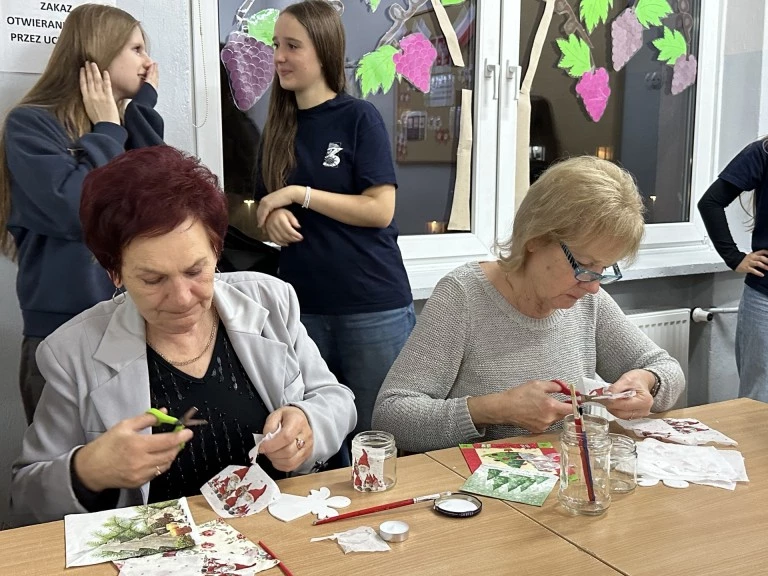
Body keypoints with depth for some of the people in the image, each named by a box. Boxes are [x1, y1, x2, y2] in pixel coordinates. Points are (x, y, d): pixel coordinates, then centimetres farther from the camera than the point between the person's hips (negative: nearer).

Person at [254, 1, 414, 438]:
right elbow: (267, 207, 17)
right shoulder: (280, 128, 10)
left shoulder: (360, 117, -5)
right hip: (303, 306, 5)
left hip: (373, 306, -4)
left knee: (376, 434, 6)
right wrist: (273, 217, -6)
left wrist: (300, 194, -14)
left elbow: (381, 209, -12)